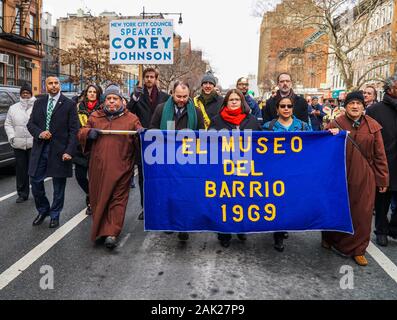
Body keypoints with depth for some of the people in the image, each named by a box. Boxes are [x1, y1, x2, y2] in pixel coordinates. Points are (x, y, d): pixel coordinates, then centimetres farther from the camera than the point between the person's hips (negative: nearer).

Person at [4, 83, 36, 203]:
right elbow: (8, 124, 13)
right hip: (18, 144, 4)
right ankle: (22, 194, 17)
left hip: (34, 144, -3)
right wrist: (12, 137, 0)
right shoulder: (13, 108, 12)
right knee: (21, 170, 8)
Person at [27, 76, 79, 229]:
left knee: (58, 185, 6)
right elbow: (31, 124, 11)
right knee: (35, 182, 6)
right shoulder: (38, 103, 10)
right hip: (40, 148, 4)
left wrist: (69, 151, -14)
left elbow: (73, 130, -6)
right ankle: (43, 210, 29)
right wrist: (40, 133, -11)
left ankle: (55, 215, 23)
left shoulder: (69, 104, -2)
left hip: (59, 150, -3)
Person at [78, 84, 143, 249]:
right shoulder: (95, 117, 14)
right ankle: (99, 230, 28)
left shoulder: (131, 119, 5)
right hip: (98, 167, 3)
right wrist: (88, 132, -7)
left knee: (117, 199, -3)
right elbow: (81, 133, 16)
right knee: (98, 199, 11)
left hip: (120, 168, -3)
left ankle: (111, 234, -2)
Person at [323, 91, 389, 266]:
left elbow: (379, 154, 2)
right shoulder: (335, 124, -3)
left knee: (362, 213, 5)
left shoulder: (373, 126, 0)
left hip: (364, 178, 1)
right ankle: (329, 238, 36)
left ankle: (357, 249, 20)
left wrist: (383, 179, 2)